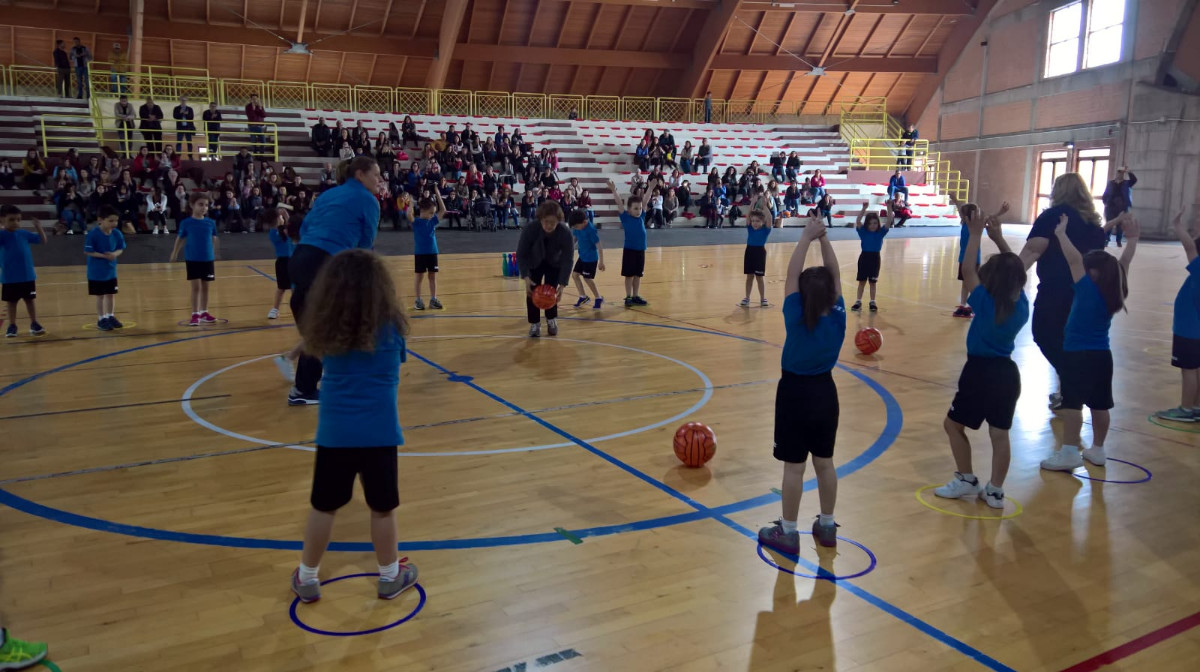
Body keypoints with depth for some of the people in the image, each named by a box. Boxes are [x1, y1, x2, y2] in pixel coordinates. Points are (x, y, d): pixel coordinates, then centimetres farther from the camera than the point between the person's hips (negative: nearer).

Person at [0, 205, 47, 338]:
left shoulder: (24, 234, 2)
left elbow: (43, 241, 12)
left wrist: (39, 228, -5)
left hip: (28, 276, 3)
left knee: (30, 300, 12)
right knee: (11, 302, 10)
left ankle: (34, 324, 21)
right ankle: (12, 326, 20)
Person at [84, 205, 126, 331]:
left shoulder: (117, 234, -6)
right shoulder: (93, 234, -20)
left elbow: (120, 249, 4)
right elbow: (87, 251, -17)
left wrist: (115, 254, -18)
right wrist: (104, 256, -24)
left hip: (111, 271, 5)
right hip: (96, 272, -4)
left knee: (111, 294, 15)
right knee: (100, 296, 7)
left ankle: (110, 317, 29)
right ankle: (101, 319, 19)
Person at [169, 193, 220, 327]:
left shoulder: (211, 223, 0)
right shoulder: (186, 223, -6)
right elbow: (180, 239, 3)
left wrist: (214, 253, 12)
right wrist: (175, 253, 4)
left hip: (207, 259, 3)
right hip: (192, 259, -3)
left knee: (205, 287, 12)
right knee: (196, 287, -2)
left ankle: (204, 312, 25)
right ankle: (195, 314, 5)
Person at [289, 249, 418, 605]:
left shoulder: (325, 328, -2)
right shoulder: (391, 326, -7)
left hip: (334, 432, 2)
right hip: (379, 432, -2)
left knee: (323, 507, 15)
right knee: (382, 508, 11)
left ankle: (307, 578, 29)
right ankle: (390, 577, 27)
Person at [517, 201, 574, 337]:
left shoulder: (565, 233, -35)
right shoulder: (529, 229, -36)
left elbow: (567, 260, -30)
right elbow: (521, 255, -27)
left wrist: (562, 285, -36)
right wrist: (526, 277, -38)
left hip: (554, 265, 0)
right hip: (534, 264, 0)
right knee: (532, 291, -8)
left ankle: (552, 320, 22)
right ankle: (535, 324, 9)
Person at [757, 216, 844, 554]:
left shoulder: (796, 320, -20)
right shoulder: (838, 318, -9)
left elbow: (791, 275, -18)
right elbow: (835, 277, -3)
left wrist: (806, 237, -13)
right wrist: (824, 238, -6)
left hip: (795, 393, -5)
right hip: (825, 392, 5)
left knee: (794, 466, 2)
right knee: (825, 462, 15)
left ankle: (788, 532, 12)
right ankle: (827, 526, 27)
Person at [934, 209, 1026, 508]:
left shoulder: (986, 305, -19)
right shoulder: (1022, 304, -3)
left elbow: (968, 270, -16)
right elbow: (1015, 271, 10)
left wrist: (975, 234, -10)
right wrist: (998, 237, 7)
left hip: (981, 372, -6)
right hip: (1007, 372, 6)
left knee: (953, 425, 11)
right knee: (1000, 434, 9)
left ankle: (966, 481, 16)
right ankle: (995, 491, 14)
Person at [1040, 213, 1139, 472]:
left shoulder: (1088, 290, -14)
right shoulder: (1114, 294, 4)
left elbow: (1074, 259, -20)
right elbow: (1124, 263, 16)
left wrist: (1061, 233, -14)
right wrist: (1132, 239, 24)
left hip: (1078, 356, -8)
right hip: (1102, 356, 8)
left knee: (1072, 404, -8)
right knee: (1099, 405, 13)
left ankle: (1070, 452, -11)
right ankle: (1097, 450, 24)